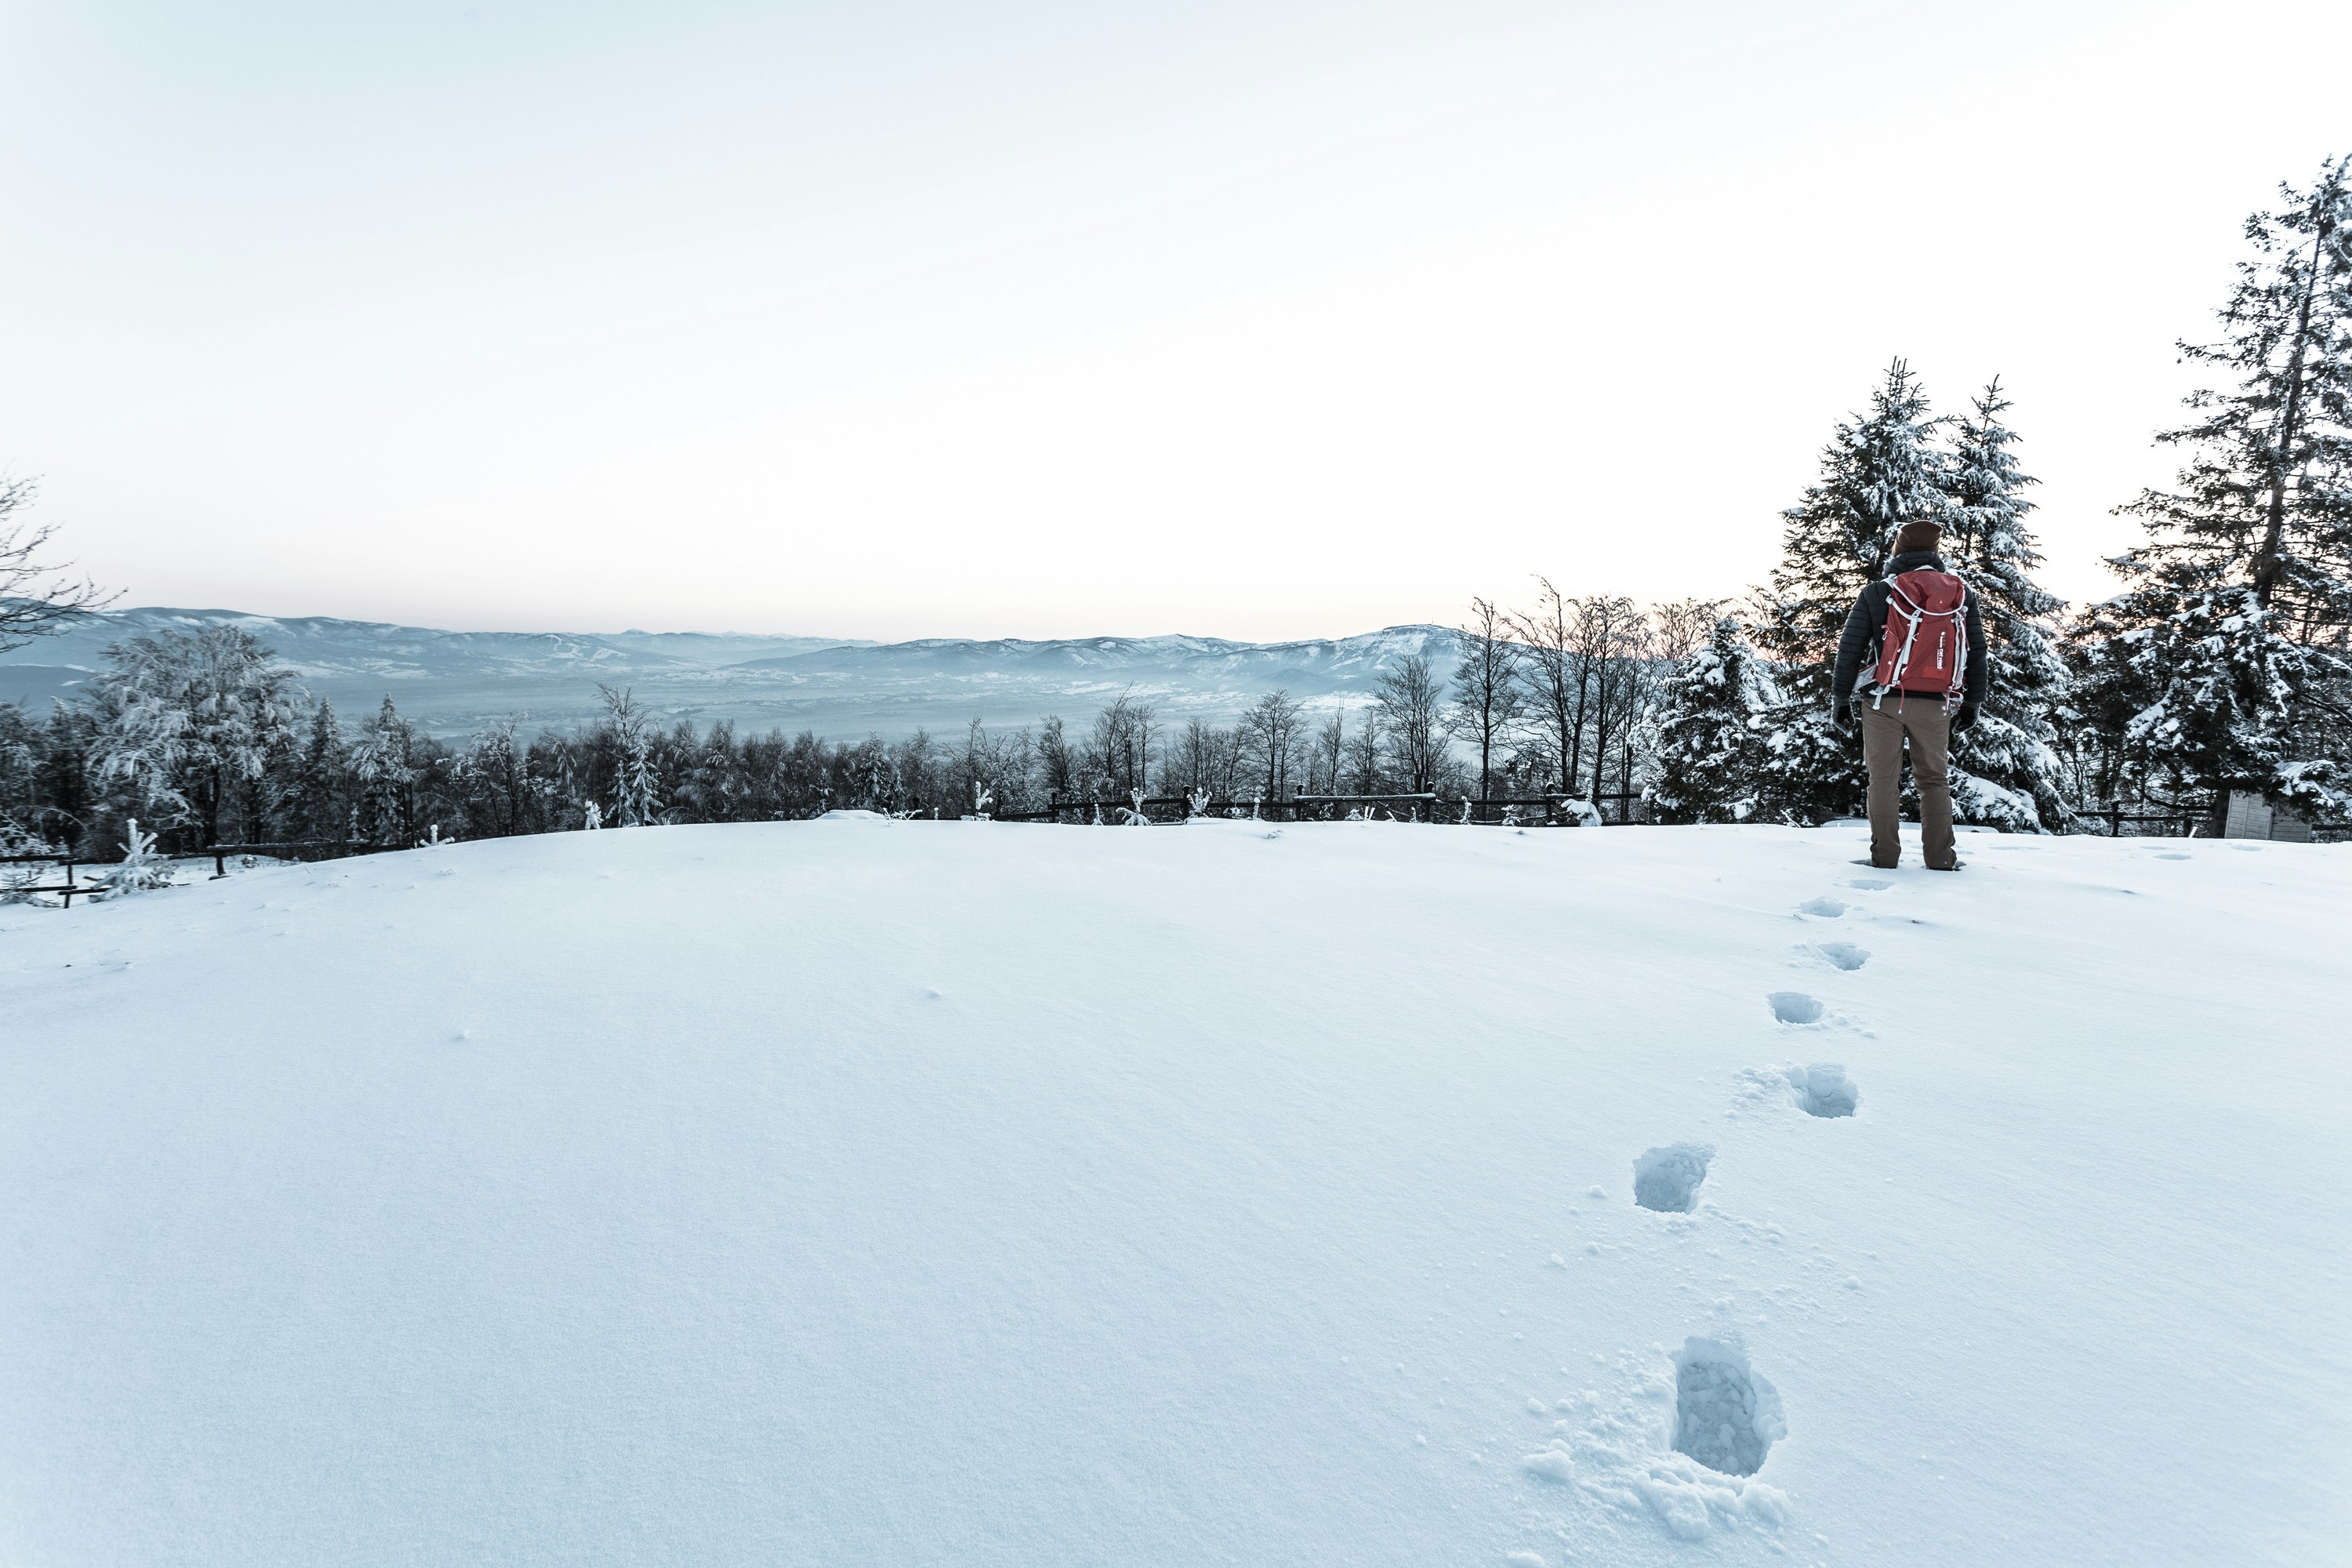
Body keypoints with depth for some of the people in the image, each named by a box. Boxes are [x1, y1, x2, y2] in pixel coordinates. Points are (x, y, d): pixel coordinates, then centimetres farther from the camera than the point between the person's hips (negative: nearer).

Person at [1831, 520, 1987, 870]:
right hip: (1933, 703, 2)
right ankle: (1940, 857, 5)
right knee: (1935, 779, 9)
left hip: (1883, 700, -2)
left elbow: (1850, 649, 0)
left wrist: (1840, 699, 6)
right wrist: (1972, 702, 19)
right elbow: (1977, 651, 12)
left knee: (1884, 778, 3)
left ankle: (1885, 855, 2)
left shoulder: (1876, 593, 1)